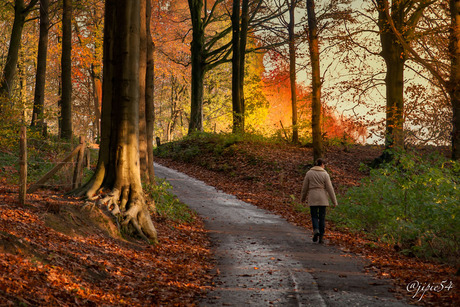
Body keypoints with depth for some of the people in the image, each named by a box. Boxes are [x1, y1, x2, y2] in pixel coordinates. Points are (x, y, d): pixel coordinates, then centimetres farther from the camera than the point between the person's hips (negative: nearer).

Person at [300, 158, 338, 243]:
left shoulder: (309, 173, 1)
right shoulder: (325, 174, -3)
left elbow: (304, 187, 6)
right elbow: (330, 188, -4)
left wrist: (303, 198, 20)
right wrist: (334, 201, 1)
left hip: (312, 198, 1)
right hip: (322, 198, -1)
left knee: (314, 216, 10)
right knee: (322, 217, 7)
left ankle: (316, 230, -18)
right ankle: (321, 237, 8)